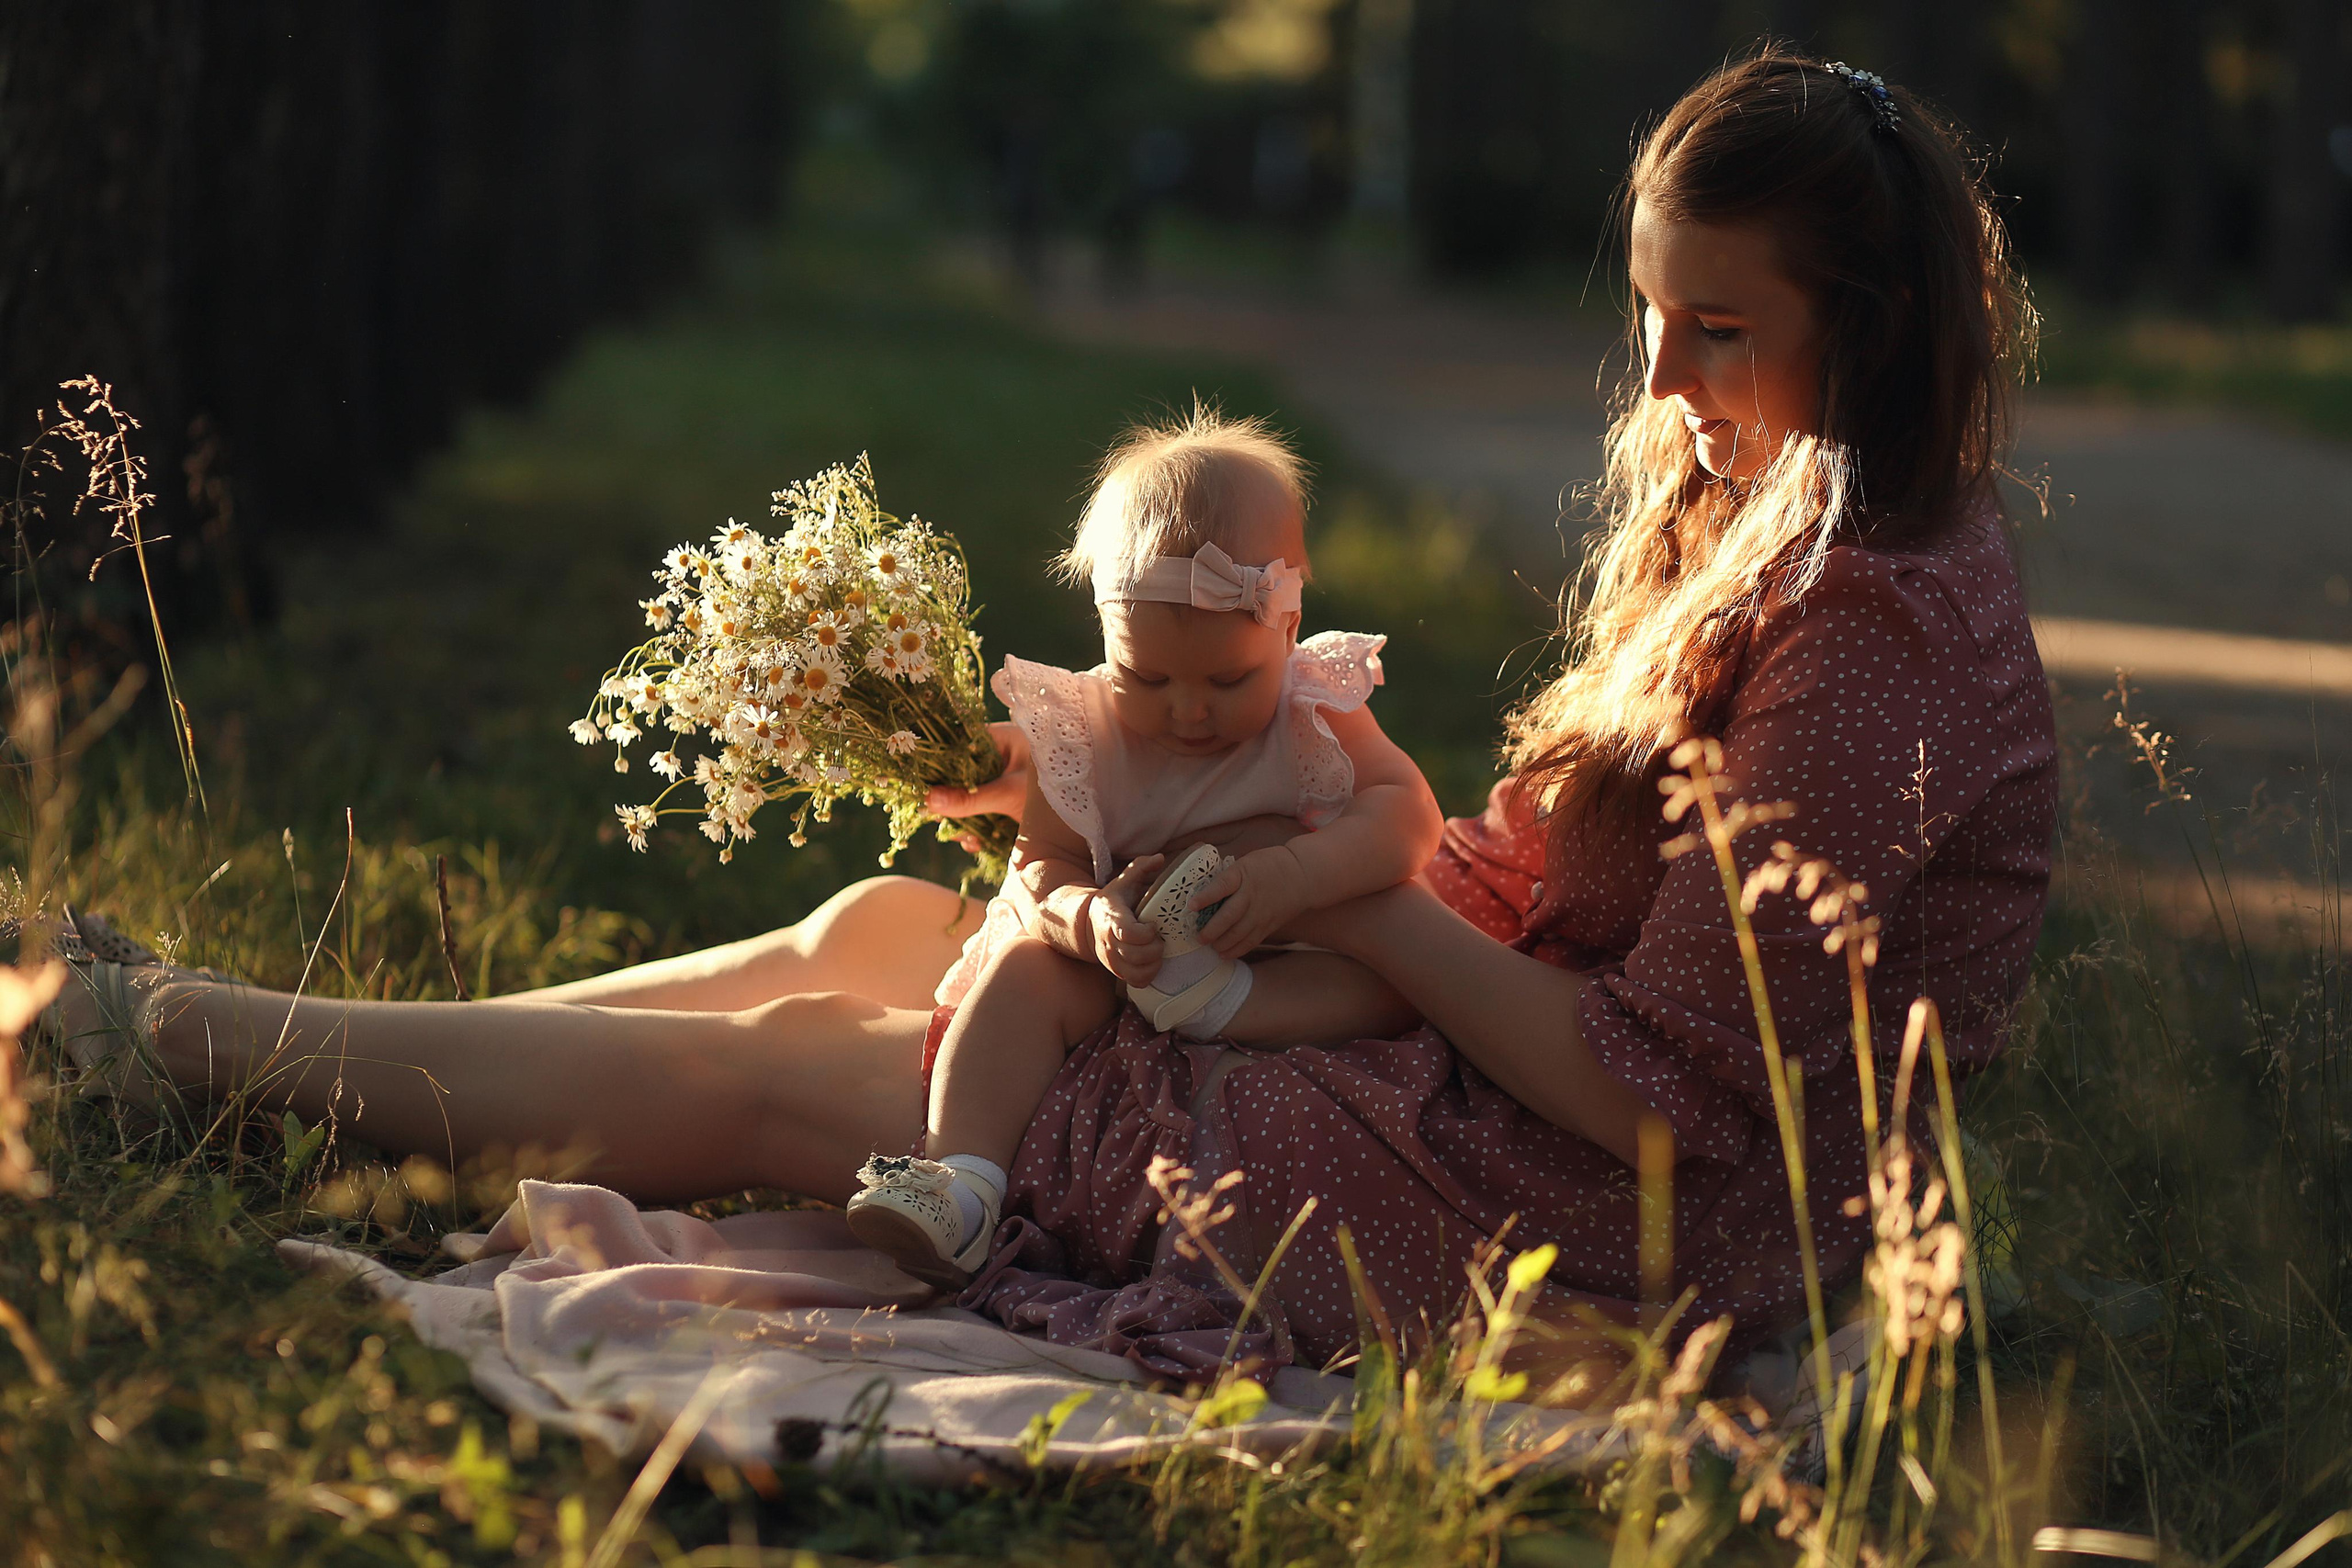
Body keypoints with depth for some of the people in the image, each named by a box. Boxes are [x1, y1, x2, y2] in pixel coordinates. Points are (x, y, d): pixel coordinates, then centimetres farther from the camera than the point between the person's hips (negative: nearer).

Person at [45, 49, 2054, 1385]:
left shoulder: (1877, 634, -21)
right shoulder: (1769, 540, 10)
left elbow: (1662, 1091, -23)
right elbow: (1533, 892, 10)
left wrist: (1360, 900, -14)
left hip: (1587, 1243, -9)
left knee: (780, 1074, -1)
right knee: (880, 930, 9)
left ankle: (173, 1030, 14)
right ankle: (211, 1025, 19)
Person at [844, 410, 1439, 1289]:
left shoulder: (1314, 714, -6)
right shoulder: (1081, 731, -5)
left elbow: (1409, 816, -16)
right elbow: (1040, 865, -9)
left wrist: (1295, 873, -34)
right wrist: (1090, 917, -34)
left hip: (1280, 960, 0)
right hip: (1115, 964, 0)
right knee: (1025, 970, -27)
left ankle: (1214, 1002, -40)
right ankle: (962, 1178, -40)